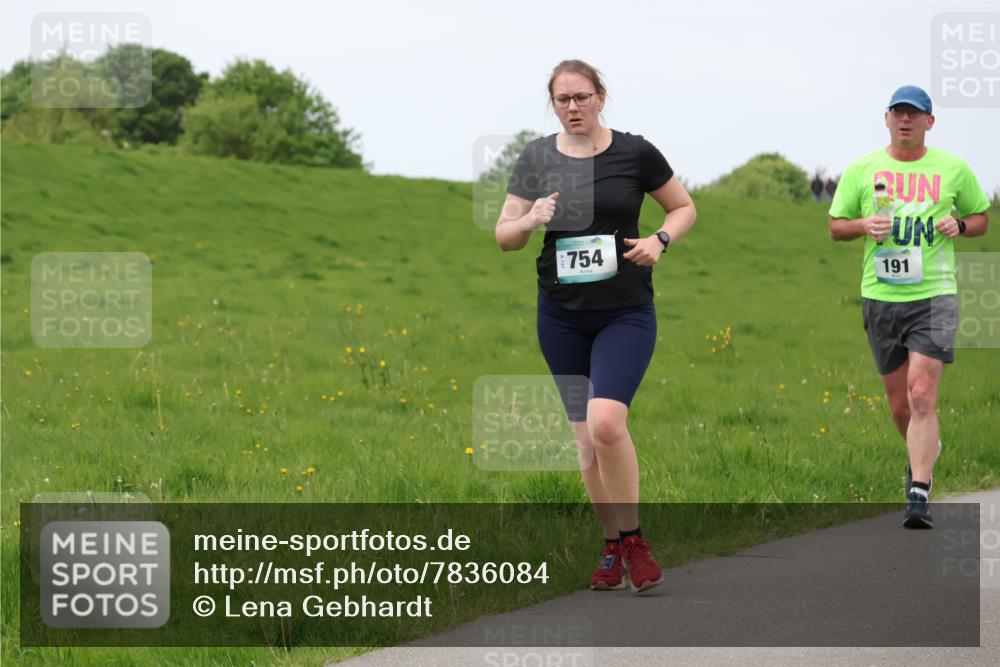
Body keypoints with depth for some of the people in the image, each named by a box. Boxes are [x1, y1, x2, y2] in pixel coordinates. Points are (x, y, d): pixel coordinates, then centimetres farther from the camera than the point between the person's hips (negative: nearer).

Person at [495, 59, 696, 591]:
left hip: (626, 313, -3)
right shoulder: (536, 159, 3)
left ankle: (633, 539, -5)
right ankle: (612, 547, 19)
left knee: (605, 422, -21)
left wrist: (659, 240, -10)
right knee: (585, 438, 4)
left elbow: (684, 207, 9)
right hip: (561, 316, 3)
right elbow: (504, 236, 7)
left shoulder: (635, 152, -3)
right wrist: (529, 220, -15)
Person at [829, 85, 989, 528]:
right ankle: (925, 450, 39)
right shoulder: (861, 170, 6)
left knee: (922, 395, -16)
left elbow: (981, 218, 16)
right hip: (880, 296, 2)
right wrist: (863, 226, -10)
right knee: (899, 404, 9)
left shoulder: (953, 169, 5)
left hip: (934, 295, -2)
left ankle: (918, 496, -17)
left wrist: (960, 225, -6)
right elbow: (835, 226, 11)